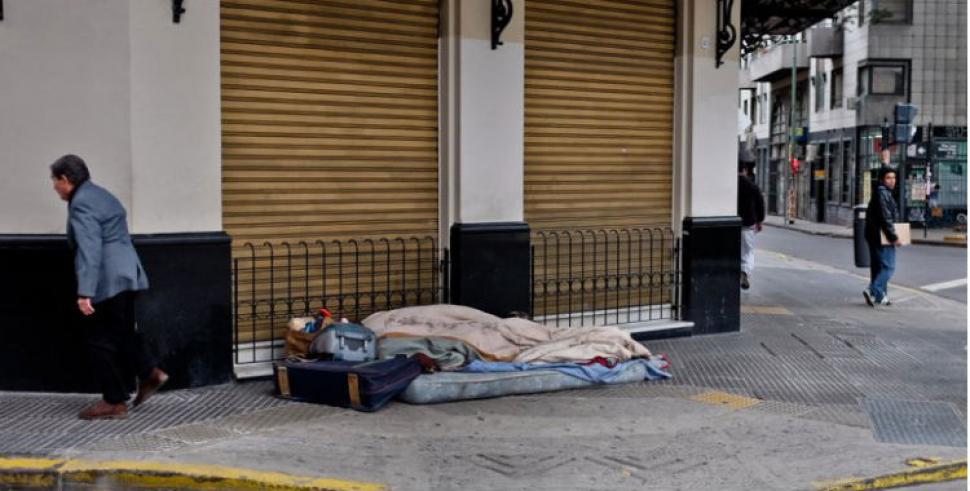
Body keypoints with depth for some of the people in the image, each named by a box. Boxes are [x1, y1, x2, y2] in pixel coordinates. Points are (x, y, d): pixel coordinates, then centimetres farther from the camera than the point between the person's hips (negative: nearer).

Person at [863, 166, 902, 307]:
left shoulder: (879, 193, 17)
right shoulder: (883, 194, -15)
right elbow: (885, 218, -21)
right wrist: (894, 237, -19)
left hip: (873, 236, 11)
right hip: (882, 236, -11)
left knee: (877, 266, 13)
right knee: (888, 266, -9)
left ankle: (880, 296, 19)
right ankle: (873, 291, -16)